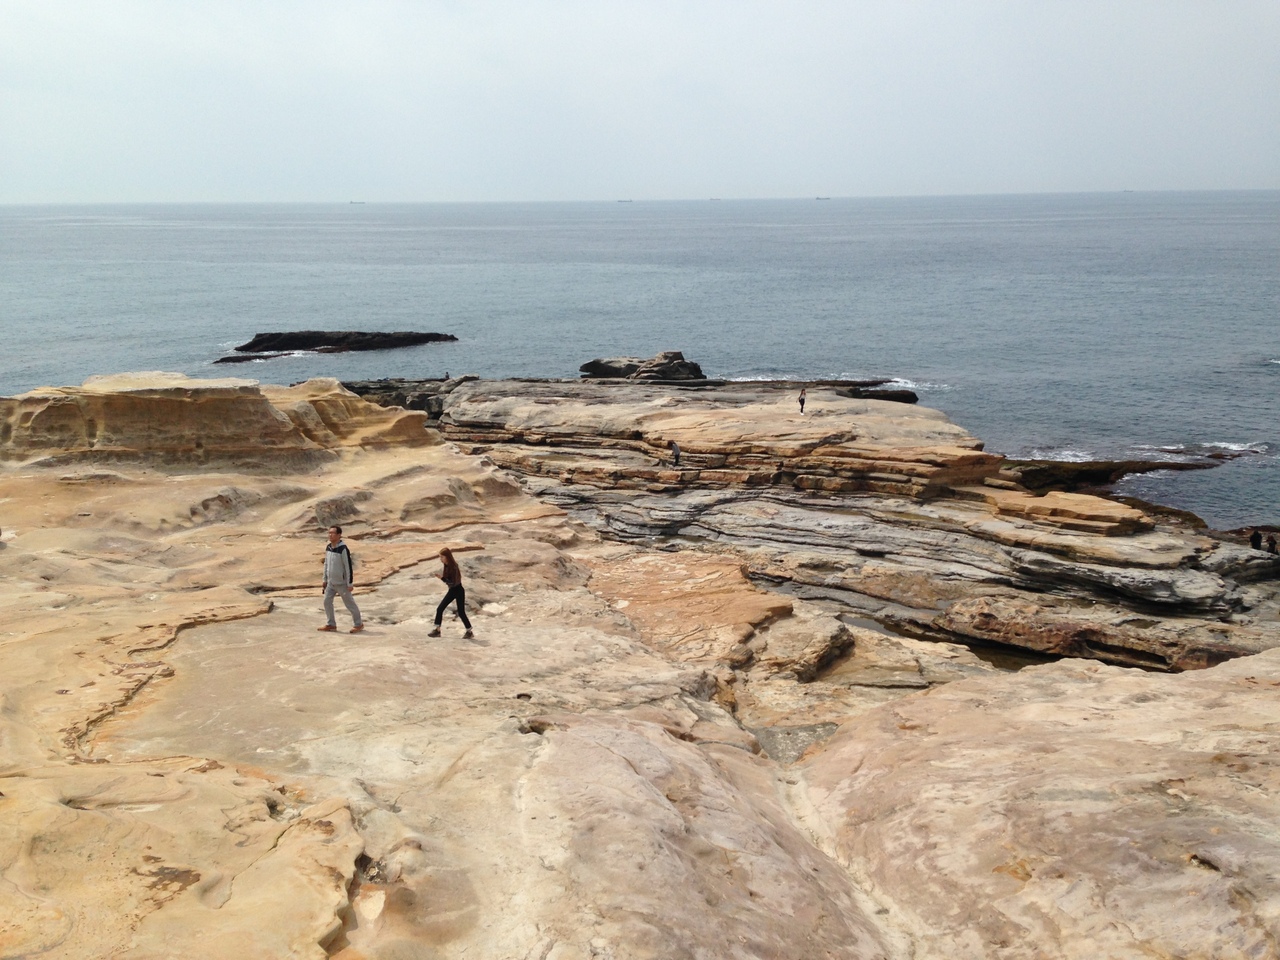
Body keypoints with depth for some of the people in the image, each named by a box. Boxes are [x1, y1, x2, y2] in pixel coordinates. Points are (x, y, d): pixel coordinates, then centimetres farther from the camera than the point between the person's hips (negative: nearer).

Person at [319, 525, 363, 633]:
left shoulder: (343, 549, -21)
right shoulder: (328, 548, 4)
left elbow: (349, 567, -19)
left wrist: (350, 583, -17)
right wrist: (325, 579, 16)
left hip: (342, 583, -7)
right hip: (331, 582, 8)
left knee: (349, 603, 2)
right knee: (327, 601, 8)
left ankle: (358, 624, 15)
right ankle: (331, 624, 21)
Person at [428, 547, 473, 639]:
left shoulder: (453, 567, -25)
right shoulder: (447, 566, 0)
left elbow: (453, 583, -29)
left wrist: (442, 578, -32)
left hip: (459, 591, -8)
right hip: (452, 591, 8)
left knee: (461, 613, -2)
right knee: (439, 609, 3)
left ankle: (469, 632, 12)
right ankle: (437, 630, 12)